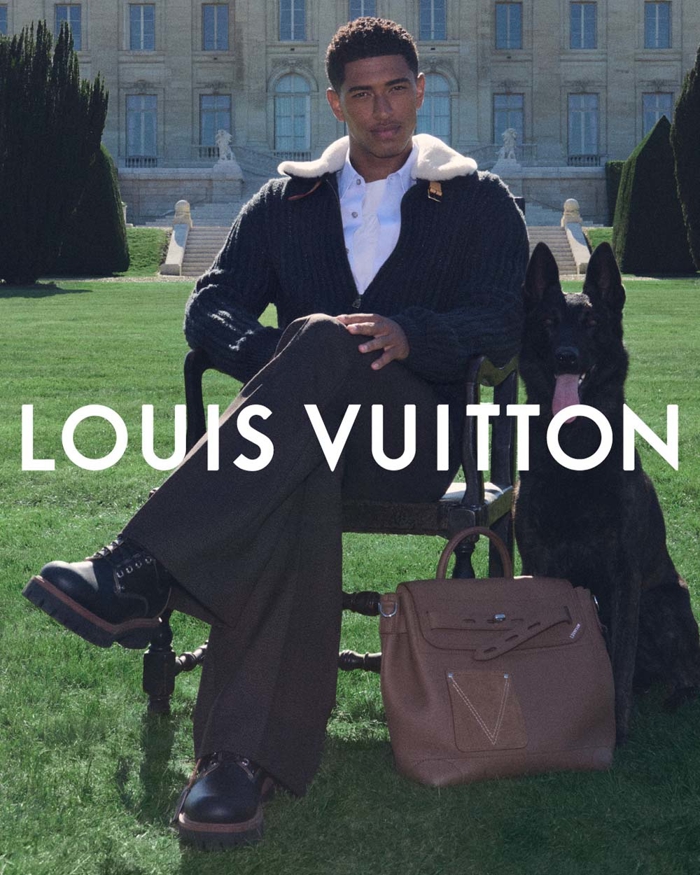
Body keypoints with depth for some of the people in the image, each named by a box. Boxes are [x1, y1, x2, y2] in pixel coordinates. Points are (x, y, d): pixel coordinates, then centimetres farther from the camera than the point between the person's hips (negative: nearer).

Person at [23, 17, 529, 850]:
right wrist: (276, 356, -15)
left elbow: (502, 324, 0)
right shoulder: (288, 202, 20)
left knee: (325, 345, -36)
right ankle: (239, 758, -48)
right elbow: (207, 309, 8)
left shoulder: (478, 202, 14)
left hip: (415, 436, -1)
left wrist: (407, 334, -21)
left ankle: (141, 570, -45)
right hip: (304, 429, 2)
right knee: (296, 493, -38)